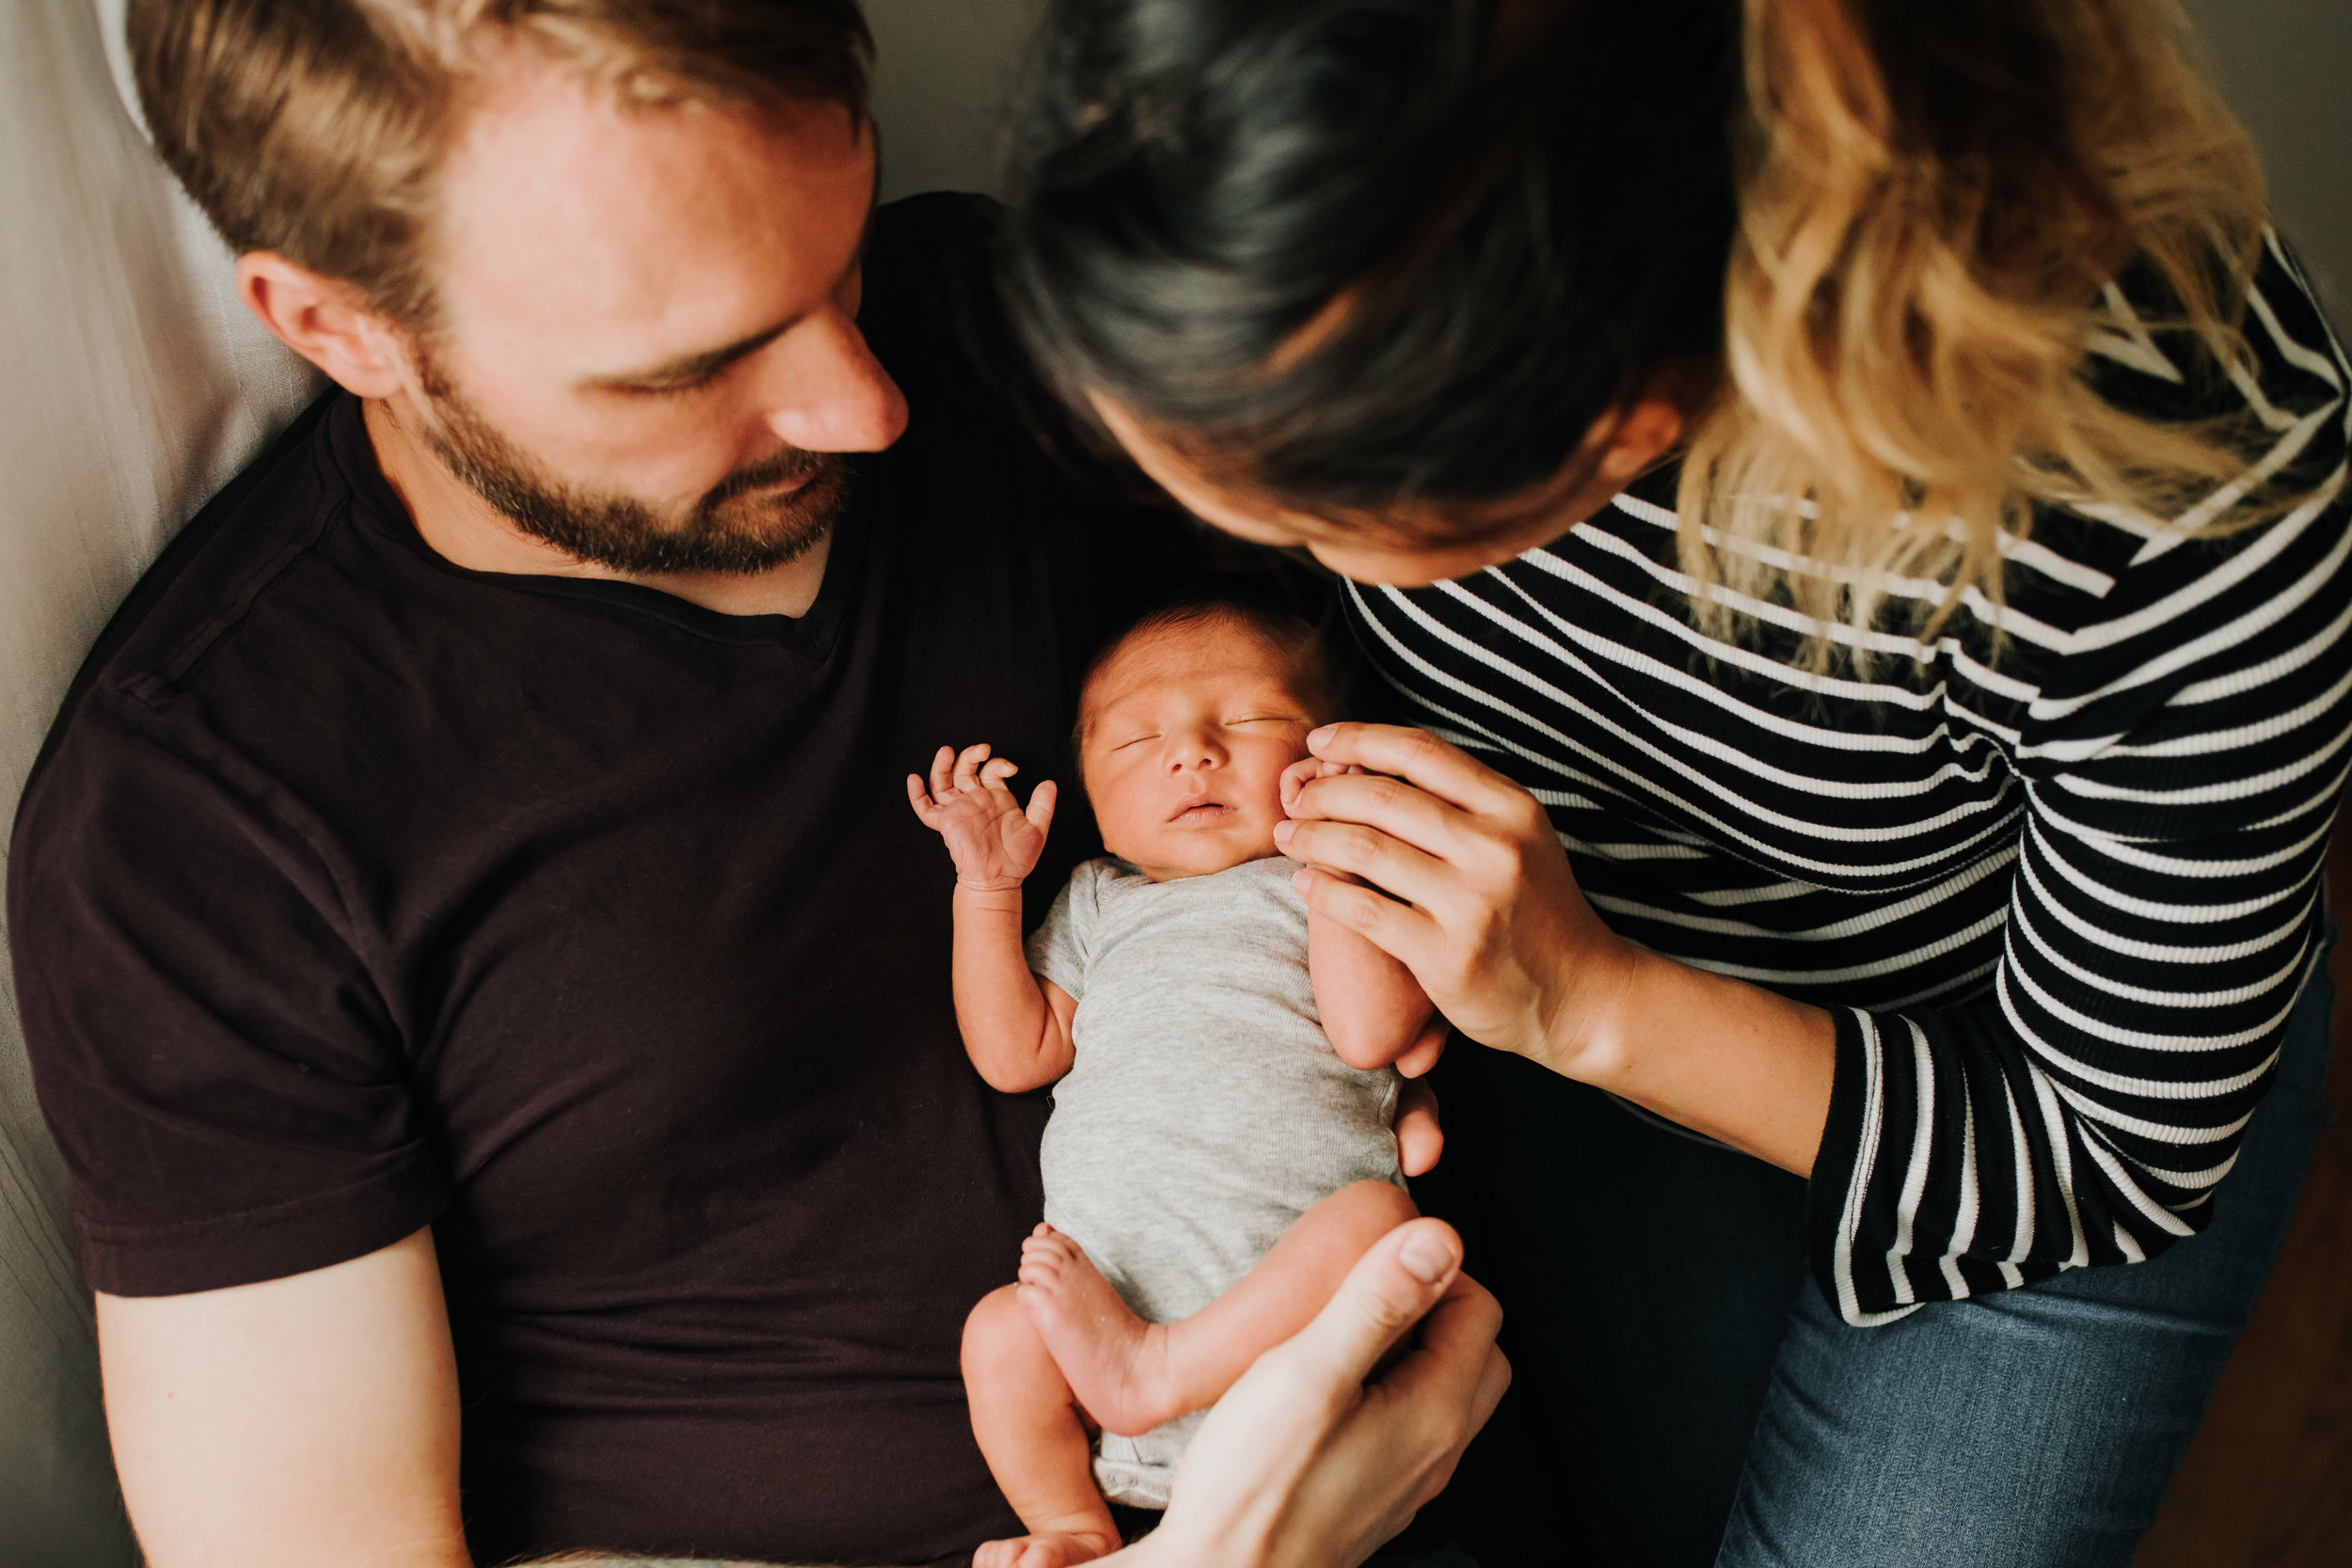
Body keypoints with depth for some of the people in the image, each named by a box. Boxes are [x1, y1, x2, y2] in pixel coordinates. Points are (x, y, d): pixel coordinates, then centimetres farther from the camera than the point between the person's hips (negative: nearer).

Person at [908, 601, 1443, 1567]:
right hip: (1109, 1287, 3)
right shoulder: (1097, 902, 24)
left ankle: (1152, 1372, -27)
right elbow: (1016, 1058, 14)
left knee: (1373, 1218, -32)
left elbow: (1372, 1030, -6)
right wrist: (987, 889, 10)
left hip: (1287, 1275, -3)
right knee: (1001, 1332, -22)